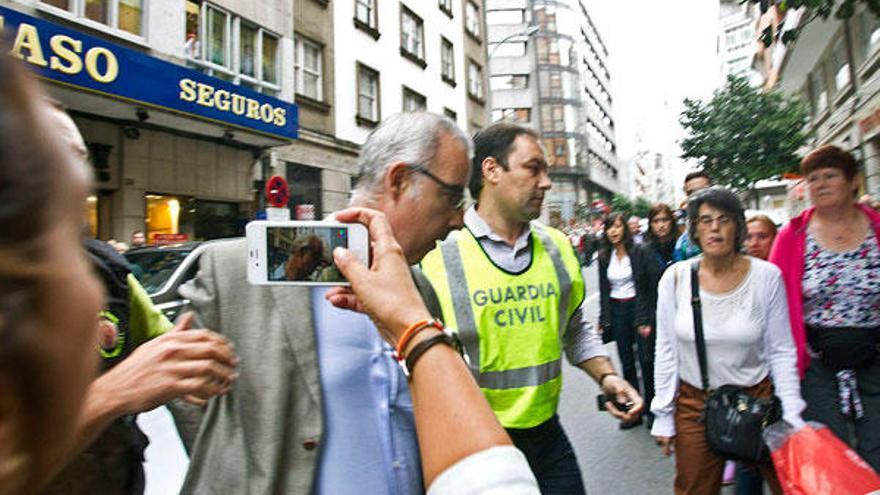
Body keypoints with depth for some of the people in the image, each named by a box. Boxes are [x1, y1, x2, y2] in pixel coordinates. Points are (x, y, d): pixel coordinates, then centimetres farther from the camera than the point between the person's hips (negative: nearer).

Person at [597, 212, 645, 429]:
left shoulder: (636, 252, -7)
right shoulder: (604, 256, 6)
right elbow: (603, 290, 10)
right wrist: (603, 319, 7)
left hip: (636, 306, -4)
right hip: (616, 311, 4)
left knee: (645, 359, -1)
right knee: (626, 361, 11)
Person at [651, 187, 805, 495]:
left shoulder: (767, 276, -8)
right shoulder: (675, 277, -7)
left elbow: (781, 352, -1)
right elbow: (666, 351, -2)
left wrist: (791, 416, -4)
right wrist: (663, 416, 0)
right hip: (694, 404, 0)